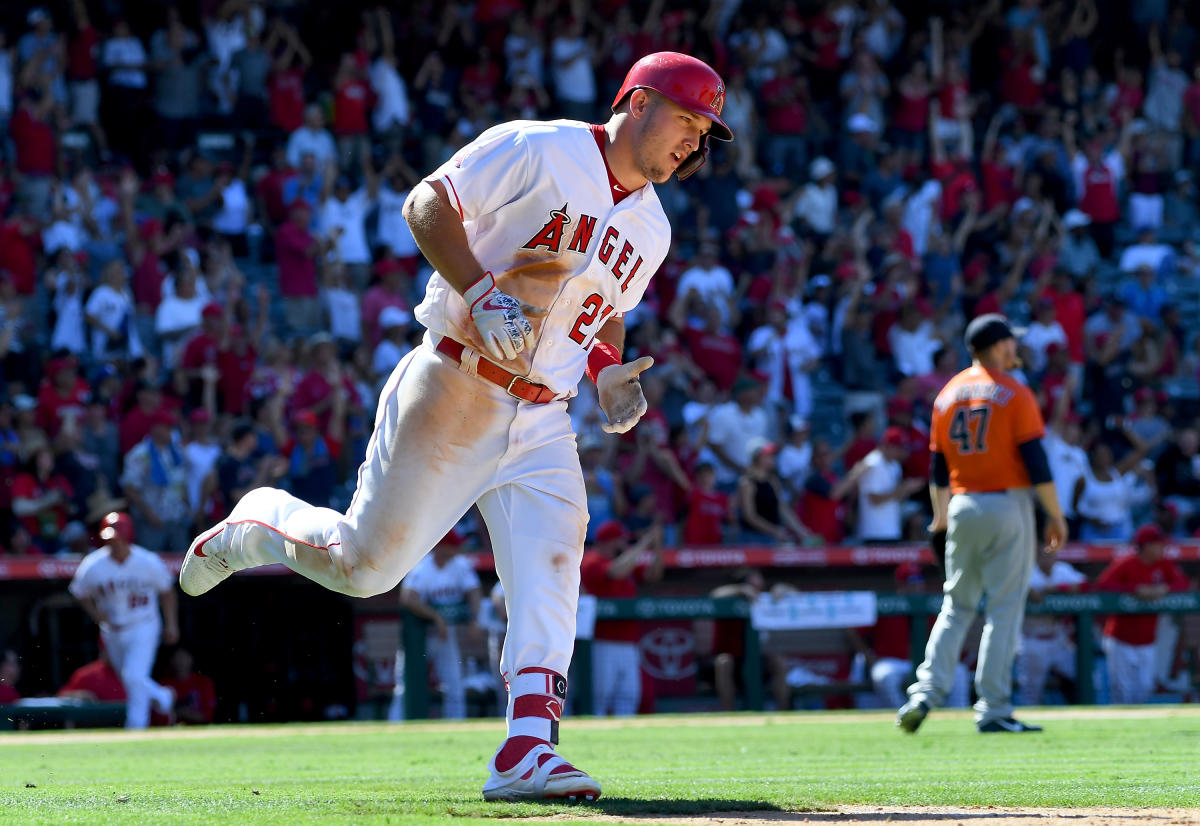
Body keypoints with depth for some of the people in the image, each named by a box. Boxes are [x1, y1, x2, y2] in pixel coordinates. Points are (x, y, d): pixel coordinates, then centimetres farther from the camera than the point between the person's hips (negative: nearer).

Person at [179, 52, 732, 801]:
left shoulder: (651, 229, 15)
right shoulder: (536, 151, -8)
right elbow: (426, 205, -11)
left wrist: (608, 372, 7)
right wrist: (483, 293, -24)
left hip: (542, 423, 6)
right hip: (451, 396, -6)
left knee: (550, 571, -15)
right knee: (365, 563, 0)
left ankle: (527, 752, -22)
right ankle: (259, 523, 30)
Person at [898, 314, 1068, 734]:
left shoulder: (948, 394, 9)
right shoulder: (1014, 393, -6)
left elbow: (938, 467, 15)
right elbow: (1036, 462, -11)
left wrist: (941, 516, 28)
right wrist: (1055, 515, -4)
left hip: (962, 507, 5)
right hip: (1007, 507, -5)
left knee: (957, 606, 13)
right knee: (1004, 608, -2)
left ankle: (926, 691, -3)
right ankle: (993, 710, -4)